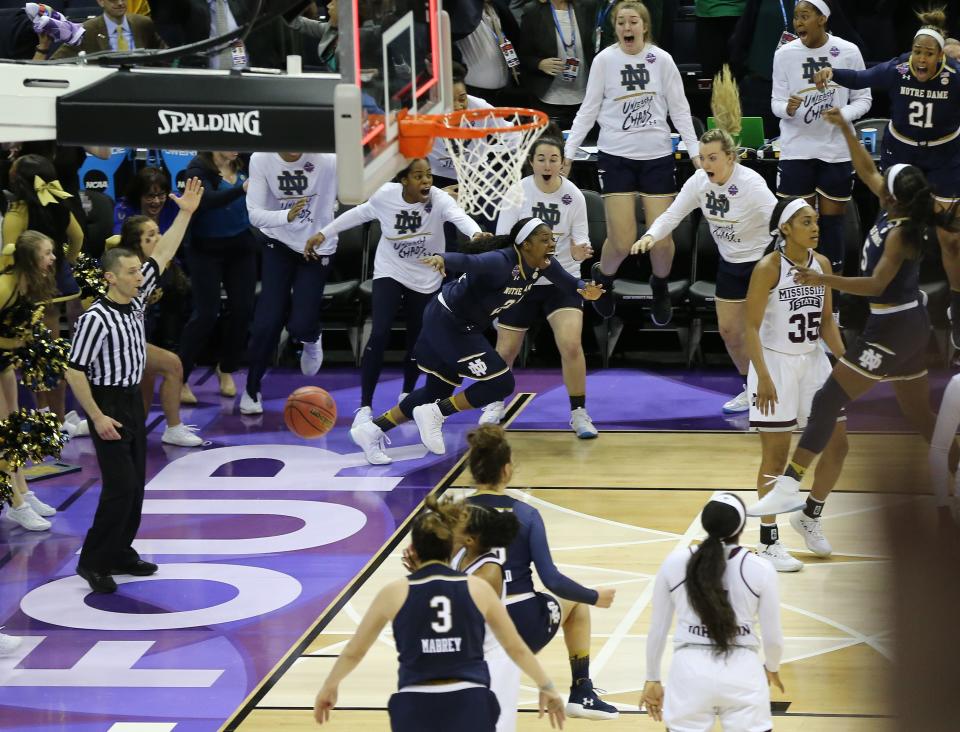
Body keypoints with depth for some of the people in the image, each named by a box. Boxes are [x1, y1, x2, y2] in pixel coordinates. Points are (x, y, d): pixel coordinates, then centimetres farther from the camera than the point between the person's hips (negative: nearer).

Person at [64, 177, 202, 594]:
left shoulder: (136, 299, 2)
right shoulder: (96, 319, -20)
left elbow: (162, 255, 7)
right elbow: (74, 371, -19)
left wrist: (185, 214, 2)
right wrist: (97, 417, -20)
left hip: (133, 400, 8)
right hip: (107, 403, -8)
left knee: (135, 484, 11)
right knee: (120, 486, -12)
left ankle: (119, 553, 21)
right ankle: (92, 561, -4)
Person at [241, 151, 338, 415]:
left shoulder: (326, 159, -24)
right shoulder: (260, 160, -18)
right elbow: (255, 214, -22)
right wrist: (287, 216, -37)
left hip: (318, 247, -1)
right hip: (278, 244, 1)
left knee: (300, 325, -7)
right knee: (268, 321, -5)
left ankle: (312, 338, 34)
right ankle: (251, 390, 17)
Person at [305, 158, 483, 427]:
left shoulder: (439, 199, -25)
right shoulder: (386, 195, -17)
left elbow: (460, 217, -46)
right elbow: (361, 213, 2)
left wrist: (477, 234, -68)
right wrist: (324, 234, 6)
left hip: (425, 280, 0)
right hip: (389, 273, 0)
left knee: (417, 341, 10)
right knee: (380, 335, -18)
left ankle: (407, 394, 39)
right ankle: (365, 406, -10)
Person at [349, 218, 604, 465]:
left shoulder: (543, 264, -6)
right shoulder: (502, 262, -31)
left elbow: (568, 281, 7)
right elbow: (470, 261, -47)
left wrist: (584, 289, -16)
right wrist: (443, 258, -68)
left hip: (464, 326, 9)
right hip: (447, 321, -9)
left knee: (438, 391, 18)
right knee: (501, 383, -11)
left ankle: (371, 430, 23)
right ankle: (434, 414, 1)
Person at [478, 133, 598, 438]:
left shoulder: (573, 196, -10)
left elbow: (579, 246, -8)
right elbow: (502, 240, -9)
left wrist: (580, 251, -31)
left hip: (562, 281, -1)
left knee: (571, 345, -18)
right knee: (506, 350, 9)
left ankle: (579, 413, -3)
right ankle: (495, 403, 37)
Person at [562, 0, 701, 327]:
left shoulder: (661, 60, -2)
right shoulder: (604, 60, -3)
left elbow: (679, 110, 4)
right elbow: (588, 110, 2)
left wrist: (695, 153, -1)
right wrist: (568, 153, -2)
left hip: (657, 156, 1)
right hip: (616, 156, -1)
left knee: (661, 238, -2)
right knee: (622, 241, -8)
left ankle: (660, 288, 30)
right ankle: (602, 278, 26)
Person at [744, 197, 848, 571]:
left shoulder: (822, 264, 3)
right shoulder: (768, 268, -16)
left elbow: (826, 321, 11)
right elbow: (752, 326, -16)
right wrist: (763, 377, -24)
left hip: (813, 361, 6)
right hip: (776, 363, -6)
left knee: (837, 444, 7)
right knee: (776, 454, -2)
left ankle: (810, 515, 29)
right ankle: (767, 541, 9)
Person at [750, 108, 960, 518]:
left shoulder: (902, 233, -20)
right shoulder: (897, 209, 3)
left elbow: (876, 284, -30)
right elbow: (867, 171, 18)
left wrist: (823, 280, -37)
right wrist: (846, 131, 13)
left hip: (892, 329, -10)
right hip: (908, 325, 10)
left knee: (828, 401, -15)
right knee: (918, 412, 21)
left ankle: (789, 487, -23)